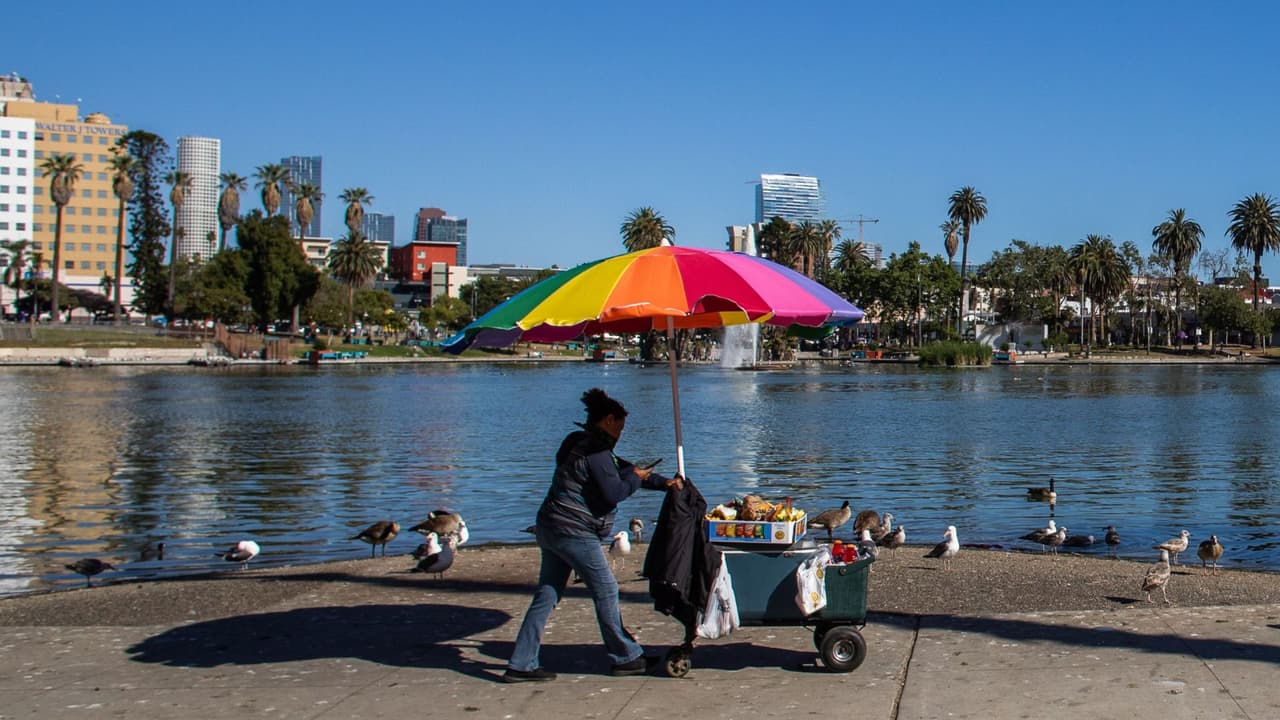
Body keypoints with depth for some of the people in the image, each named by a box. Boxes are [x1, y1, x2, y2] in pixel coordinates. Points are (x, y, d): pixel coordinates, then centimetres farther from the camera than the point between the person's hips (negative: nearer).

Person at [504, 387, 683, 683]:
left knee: (546, 597, 10)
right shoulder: (595, 451, -15)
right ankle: (626, 658, 14)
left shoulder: (583, 443, 18)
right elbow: (613, 493, -18)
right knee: (606, 592, 2)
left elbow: (624, 469, 23)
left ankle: (521, 664, 9)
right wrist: (635, 477, 0)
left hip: (550, 527, 10)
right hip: (574, 533, -10)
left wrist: (664, 482, 22)